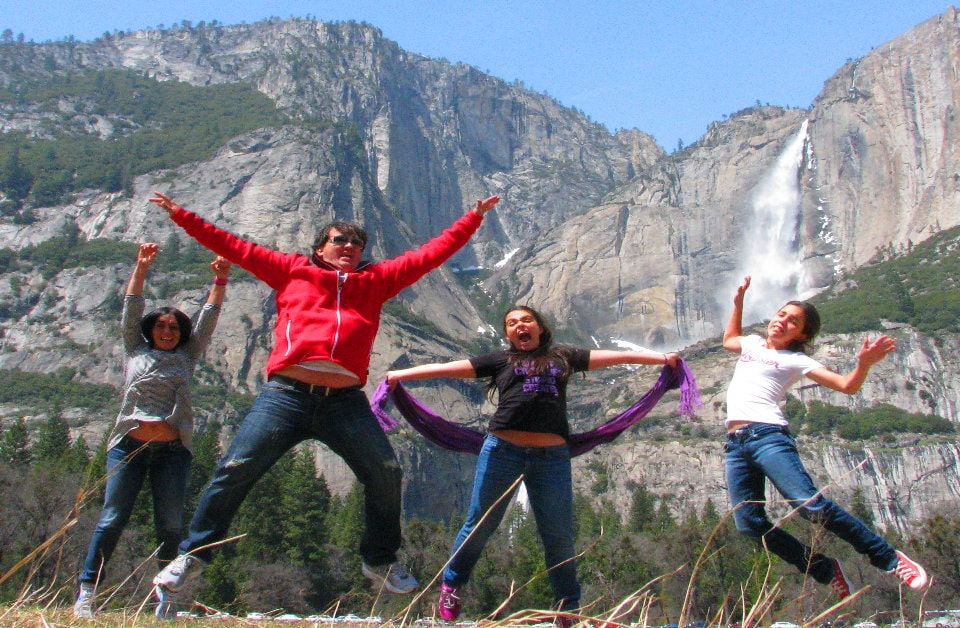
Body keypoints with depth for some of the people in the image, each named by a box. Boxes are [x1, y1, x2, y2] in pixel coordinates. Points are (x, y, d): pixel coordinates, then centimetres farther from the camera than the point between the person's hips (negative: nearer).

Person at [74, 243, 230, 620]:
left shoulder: (187, 357, 16)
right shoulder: (135, 350, 15)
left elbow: (208, 317, 10)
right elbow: (131, 309, 7)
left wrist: (220, 280, 1)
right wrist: (141, 268, -2)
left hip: (173, 449, 1)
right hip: (129, 445, -1)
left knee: (170, 525, -1)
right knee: (112, 519, -5)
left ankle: (168, 598, 4)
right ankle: (87, 592, 1)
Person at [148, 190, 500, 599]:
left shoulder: (376, 281, 20)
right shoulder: (292, 271, 17)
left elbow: (430, 254, 22)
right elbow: (236, 248, 18)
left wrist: (474, 217, 23)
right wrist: (180, 215, 18)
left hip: (345, 400, 2)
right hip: (287, 393, -1)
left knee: (386, 473, -4)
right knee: (235, 470, -6)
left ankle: (380, 561, 17)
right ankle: (192, 554, 11)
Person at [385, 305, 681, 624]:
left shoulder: (563, 357, 18)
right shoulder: (501, 360, 14)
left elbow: (614, 356, 16)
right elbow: (447, 368, 9)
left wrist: (662, 357, 12)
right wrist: (400, 375, 3)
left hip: (552, 457, 1)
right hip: (502, 451, -1)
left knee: (559, 535, 5)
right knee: (479, 525, 7)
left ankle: (568, 610, 21)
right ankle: (451, 585, 28)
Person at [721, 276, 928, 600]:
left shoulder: (795, 361, 7)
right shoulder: (752, 344, 24)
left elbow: (847, 385, -1)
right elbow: (729, 339, 46)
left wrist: (864, 363, -21)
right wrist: (739, 301, 35)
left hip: (768, 434, -5)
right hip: (735, 445, 6)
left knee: (811, 505, -21)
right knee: (750, 524, -6)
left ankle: (889, 557, -7)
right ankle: (825, 569, 8)